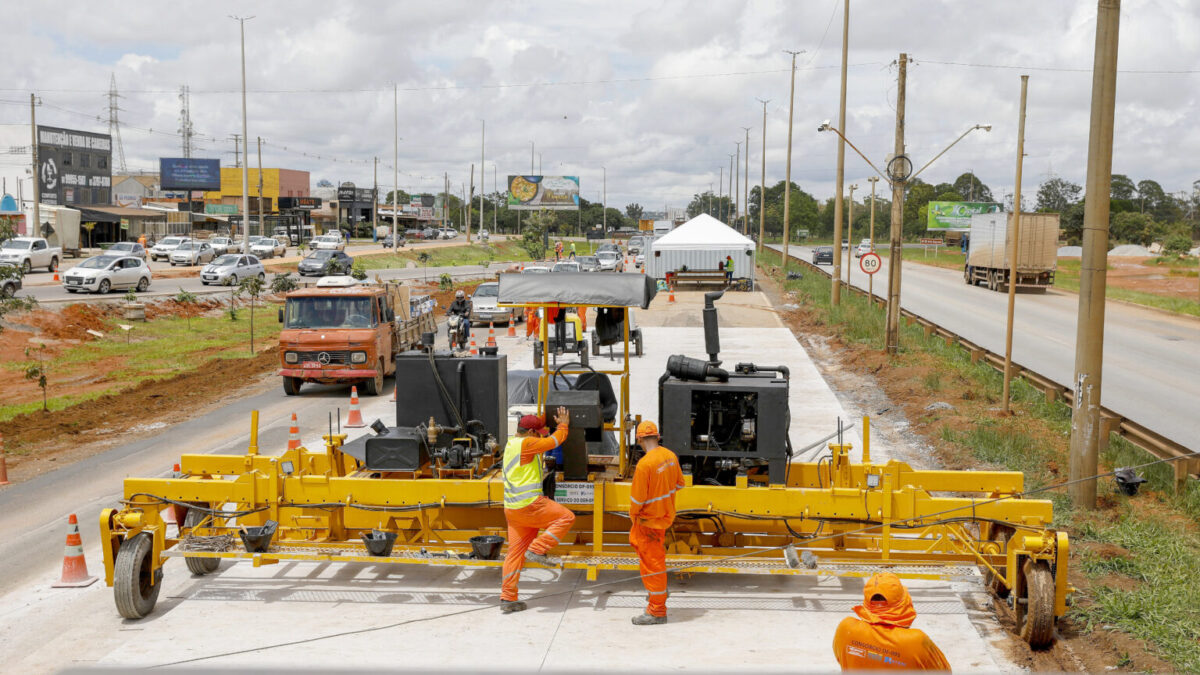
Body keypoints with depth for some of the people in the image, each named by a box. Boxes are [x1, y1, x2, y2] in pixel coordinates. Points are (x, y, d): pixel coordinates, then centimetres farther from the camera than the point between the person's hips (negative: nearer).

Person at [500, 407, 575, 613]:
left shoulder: (510, 444, 17)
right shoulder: (526, 444, -11)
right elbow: (554, 441, -4)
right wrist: (563, 424, 15)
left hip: (512, 508, 9)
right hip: (530, 504, -9)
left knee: (515, 552, 9)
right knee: (566, 517, 0)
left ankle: (507, 598, 8)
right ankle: (537, 550, -7)